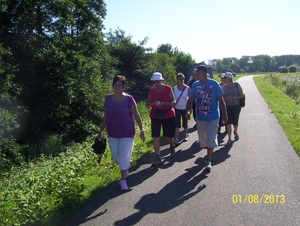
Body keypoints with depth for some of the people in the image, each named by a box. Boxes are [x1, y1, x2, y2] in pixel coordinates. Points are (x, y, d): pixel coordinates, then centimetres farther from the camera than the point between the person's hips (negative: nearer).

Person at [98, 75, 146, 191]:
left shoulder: (128, 99, -8)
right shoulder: (108, 98, 3)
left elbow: (136, 115, -4)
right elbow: (106, 116, 11)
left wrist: (142, 130, -5)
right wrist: (101, 130, 12)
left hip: (127, 133, -4)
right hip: (112, 133, 4)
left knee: (124, 156, 1)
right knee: (115, 157, 12)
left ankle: (123, 181, 17)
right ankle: (127, 166, 44)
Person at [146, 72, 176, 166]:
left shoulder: (168, 89, -5)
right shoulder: (152, 90, 3)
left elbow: (174, 102, -8)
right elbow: (147, 104, 3)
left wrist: (163, 103, -24)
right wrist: (154, 103, -19)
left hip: (168, 116, -2)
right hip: (155, 117, 2)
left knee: (168, 136, 9)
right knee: (155, 137, -4)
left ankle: (172, 146, 43)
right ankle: (157, 157, 5)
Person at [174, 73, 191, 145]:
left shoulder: (187, 88, -5)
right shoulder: (175, 88, 0)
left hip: (185, 109, 0)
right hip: (177, 109, 0)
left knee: (185, 124, 11)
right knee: (177, 124, -9)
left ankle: (185, 135, 35)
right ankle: (176, 140, -11)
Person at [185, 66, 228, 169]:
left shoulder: (214, 84, -7)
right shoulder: (195, 85, 4)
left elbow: (221, 100, -2)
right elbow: (190, 100, 4)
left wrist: (224, 115, -2)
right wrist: (187, 111, -12)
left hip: (213, 117, -4)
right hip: (200, 117, 4)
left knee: (211, 138, -4)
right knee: (202, 138, 12)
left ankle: (209, 160, 7)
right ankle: (210, 155, 35)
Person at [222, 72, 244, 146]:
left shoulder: (237, 85, -2)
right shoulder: (224, 87, 3)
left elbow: (242, 95, -4)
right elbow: (222, 97, 6)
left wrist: (233, 97, -18)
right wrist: (227, 98, -15)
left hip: (236, 106, -1)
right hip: (227, 106, 1)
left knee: (235, 122, 8)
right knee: (228, 122, -9)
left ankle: (235, 132, 43)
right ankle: (229, 139, -6)